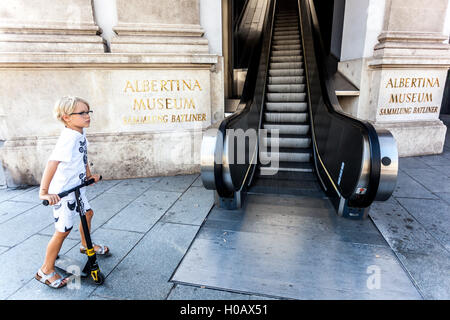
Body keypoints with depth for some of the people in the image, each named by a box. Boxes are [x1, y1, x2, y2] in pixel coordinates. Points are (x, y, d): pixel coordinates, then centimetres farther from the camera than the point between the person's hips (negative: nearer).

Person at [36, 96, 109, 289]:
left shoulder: (81, 132, 1)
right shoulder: (68, 138, -27)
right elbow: (52, 162, -37)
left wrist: (89, 175, 20)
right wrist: (44, 192, -43)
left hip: (76, 187, 9)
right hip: (63, 193, -9)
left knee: (87, 213, 25)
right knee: (63, 230, 2)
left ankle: (86, 245, 51)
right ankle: (46, 271, 22)